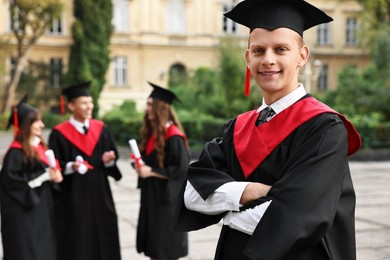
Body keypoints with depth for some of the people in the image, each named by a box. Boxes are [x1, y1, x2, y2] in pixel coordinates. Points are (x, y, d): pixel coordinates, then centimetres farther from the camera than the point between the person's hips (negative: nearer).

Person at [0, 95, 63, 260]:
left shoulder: (39, 146, 9)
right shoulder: (16, 152, -17)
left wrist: (54, 174, -3)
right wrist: (45, 176, -20)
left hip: (42, 206, 9)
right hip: (23, 212, -9)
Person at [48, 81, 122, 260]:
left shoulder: (101, 129, 6)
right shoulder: (59, 133, -6)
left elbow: (112, 158, 7)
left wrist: (108, 160, -15)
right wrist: (70, 167, -25)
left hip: (99, 194, 4)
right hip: (72, 198, -4)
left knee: (103, 240, 9)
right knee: (76, 245, 1)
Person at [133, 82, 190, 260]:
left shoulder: (173, 136, -18)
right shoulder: (151, 132, 8)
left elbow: (181, 170, -20)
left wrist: (151, 172, -19)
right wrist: (142, 166, -1)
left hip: (167, 198, -8)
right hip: (150, 196, 8)